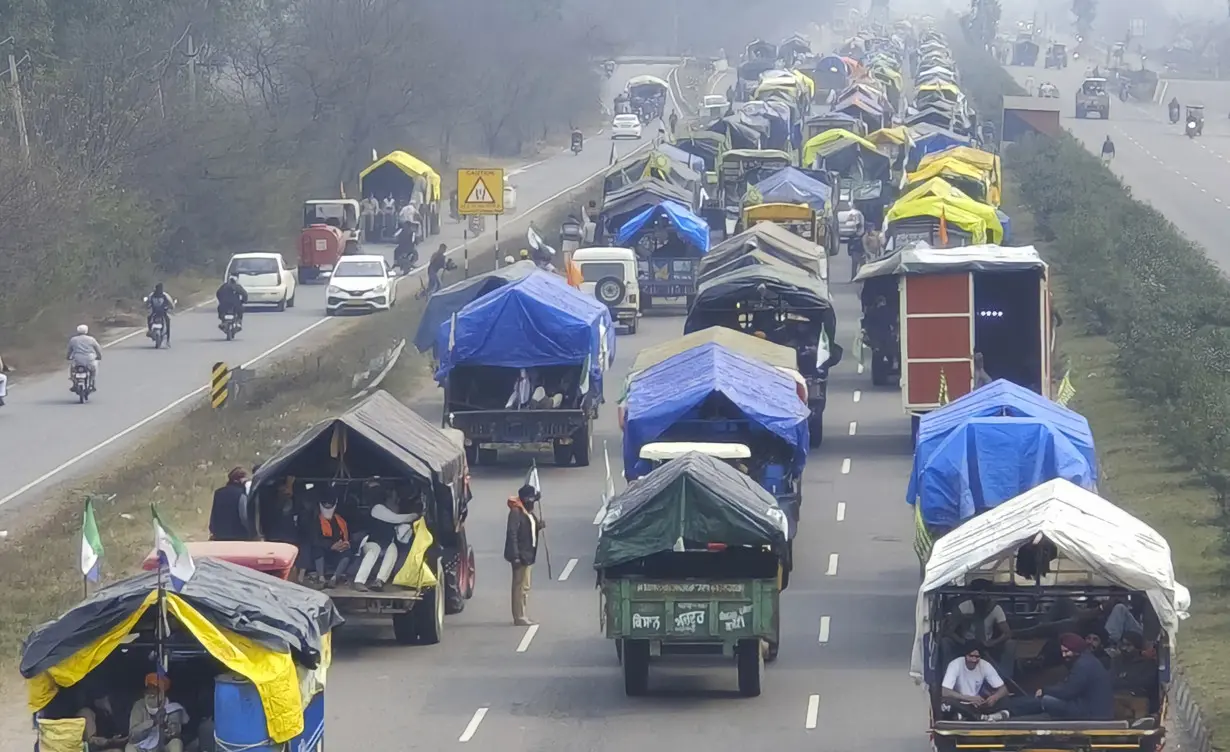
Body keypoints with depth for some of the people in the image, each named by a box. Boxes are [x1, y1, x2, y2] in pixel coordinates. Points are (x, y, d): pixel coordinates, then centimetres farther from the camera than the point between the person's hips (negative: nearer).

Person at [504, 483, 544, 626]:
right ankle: (519, 617, -4)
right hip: (520, 555, -10)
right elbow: (512, 534, -22)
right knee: (520, 586, -7)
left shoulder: (528, 513, 13)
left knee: (524, 586, 15)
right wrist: (516, 556, -26)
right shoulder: (516, 512, -17)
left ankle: (521, 616, 22)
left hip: (527, 555, 10)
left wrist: (538, 526, 1)